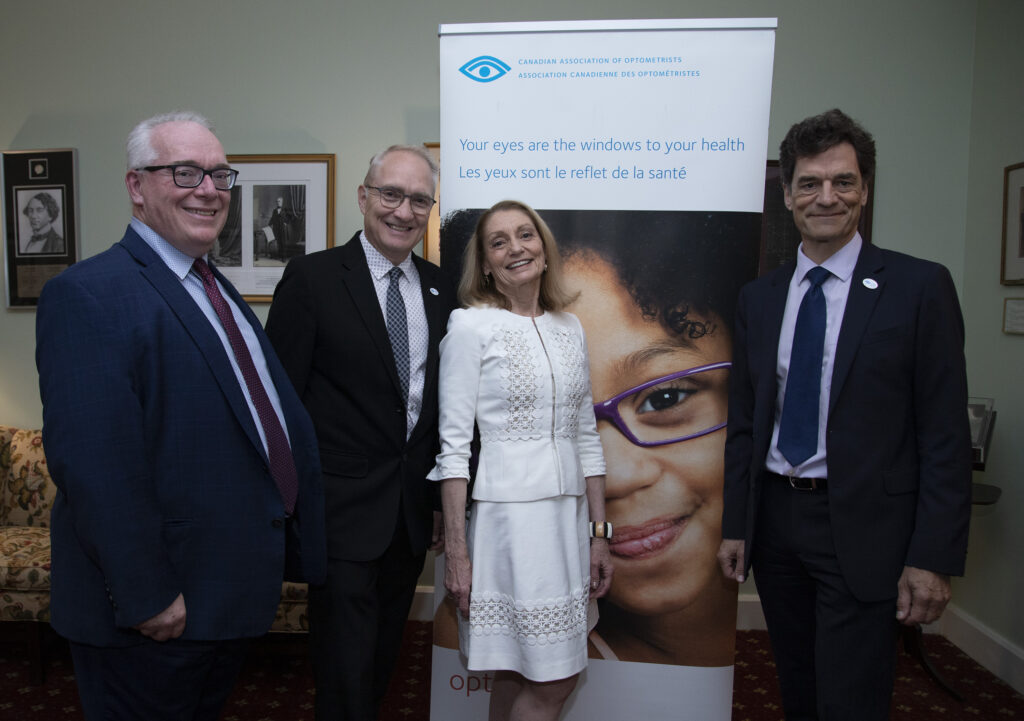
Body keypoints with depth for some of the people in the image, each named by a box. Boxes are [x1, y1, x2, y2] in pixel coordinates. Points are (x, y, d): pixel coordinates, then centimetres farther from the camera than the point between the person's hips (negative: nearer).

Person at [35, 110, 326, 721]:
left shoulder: (221, 293, 12)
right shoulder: (88, 295, -17)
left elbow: (279, 417, 14)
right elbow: (94, 464, -25)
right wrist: (147, 597, -23)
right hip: (157, 614, -8)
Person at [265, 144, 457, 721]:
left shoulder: (441, 290, 7)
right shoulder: (313, 278, -8)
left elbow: (443, 402, 10)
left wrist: (443, 498, 10)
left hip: (413, 515, 5)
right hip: (343, 512, -5)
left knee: (383, 660, 21)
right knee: (346, 673, 4)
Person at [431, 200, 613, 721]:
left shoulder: (569, 328, 11)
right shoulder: (471, 326, -6)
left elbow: (586, 438, 12)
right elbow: (454, 444, -9)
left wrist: (600, 533, 9)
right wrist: (456, 552, -12)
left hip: (568, 516, 5)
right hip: (507, 516, -5)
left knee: (520, 678, 14)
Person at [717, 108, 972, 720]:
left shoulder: (921, 287, -5)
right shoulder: (760, 297, 7)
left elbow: (946, 434, -8)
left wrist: (934, 558, -12)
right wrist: (735, 525, 7)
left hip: (864, 531, -4)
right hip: (776, 520, 4)